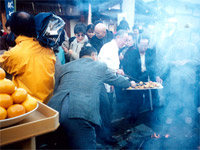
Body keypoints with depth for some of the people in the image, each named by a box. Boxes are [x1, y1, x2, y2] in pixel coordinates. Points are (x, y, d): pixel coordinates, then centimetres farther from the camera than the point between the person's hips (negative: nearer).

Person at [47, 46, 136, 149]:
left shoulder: (64, 67, 23)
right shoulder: (101, 66, 17)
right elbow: (116, 80, 32)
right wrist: (130, 83, 53)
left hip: (54, 110, 5)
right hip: (81, 113, -4)